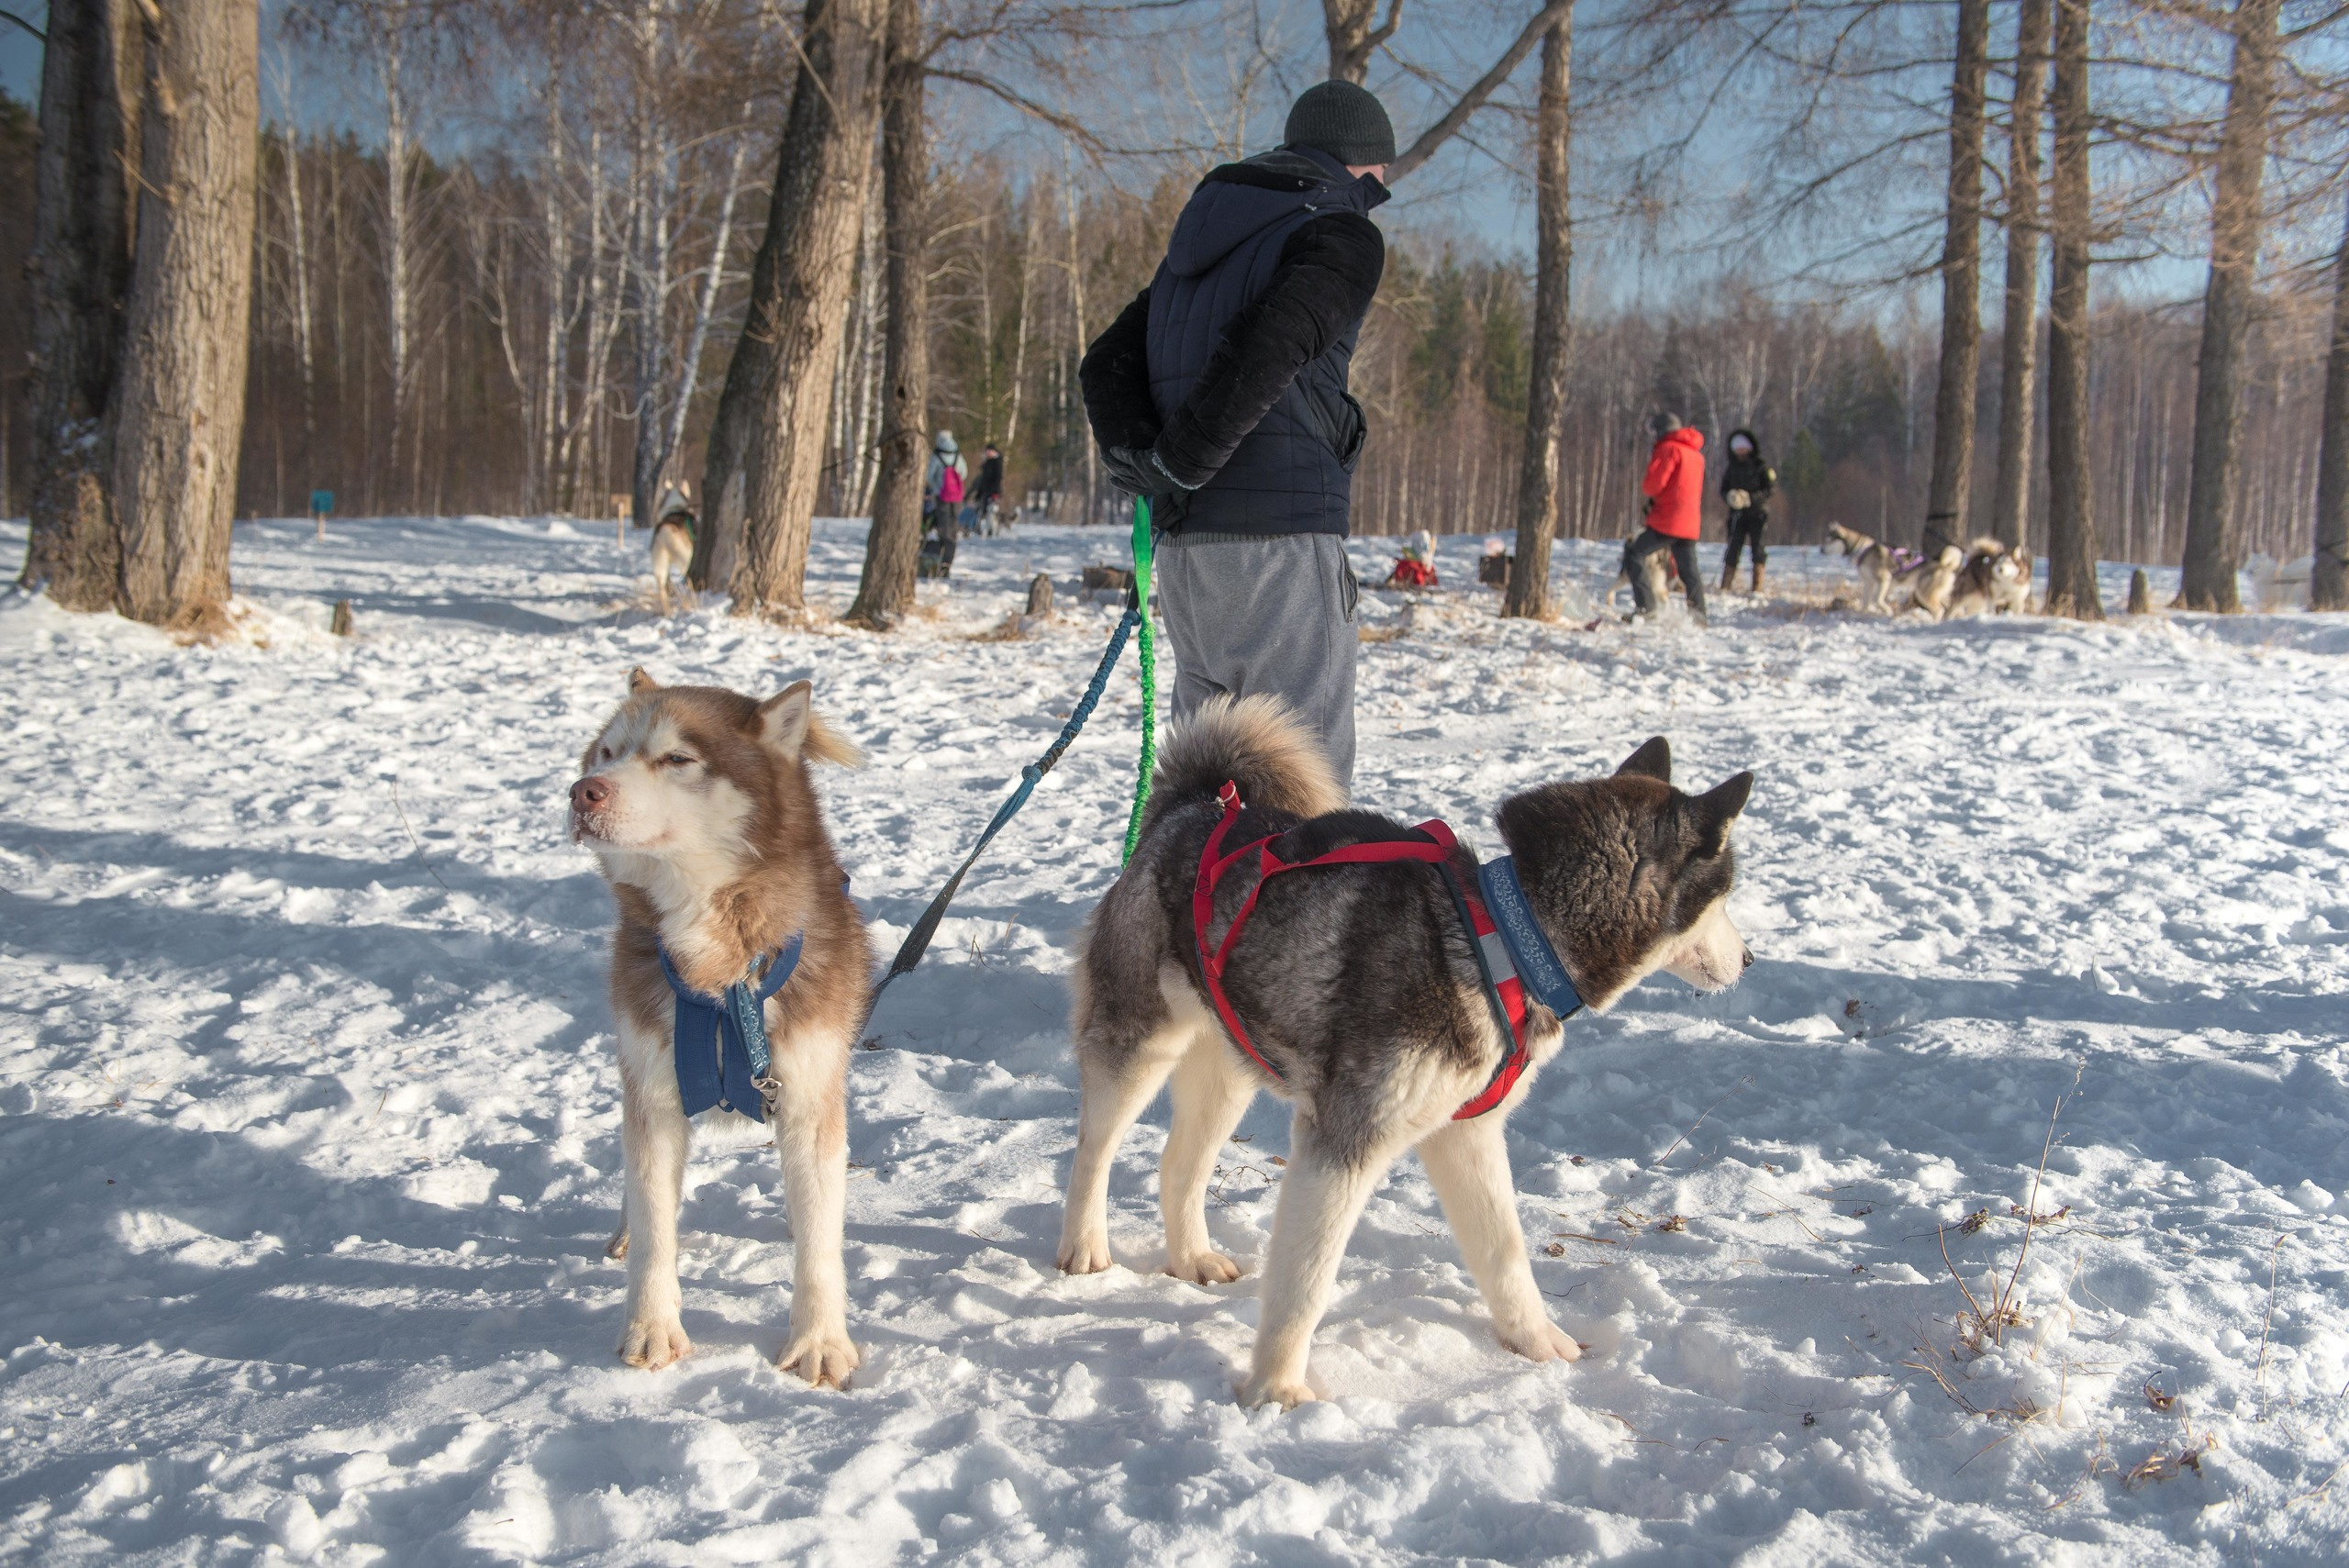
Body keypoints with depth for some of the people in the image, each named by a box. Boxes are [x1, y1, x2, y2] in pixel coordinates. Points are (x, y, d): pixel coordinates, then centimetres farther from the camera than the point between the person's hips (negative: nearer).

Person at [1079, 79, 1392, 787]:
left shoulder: (1201, 240, 22)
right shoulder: (1344, 236, -3)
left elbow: (1107, 363, 16)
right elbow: (1262, 354, -20)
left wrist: (1134, 460, 2)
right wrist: (1176, 469, -12)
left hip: (1185, 545, 8)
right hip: (1277, 542, -8)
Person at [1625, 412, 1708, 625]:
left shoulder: (1669, 449, -7)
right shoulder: (1696, 453, 19)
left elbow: (1653, 485, -15)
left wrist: (1645, 480, 8)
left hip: (1667, 520, -8)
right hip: (1690, 524, 8)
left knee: (1633, 555, 0)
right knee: (1689, 571, 10)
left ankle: (1646, 607, -11)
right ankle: (1699, 616, 4)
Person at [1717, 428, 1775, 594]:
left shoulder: (1761, 467, -2)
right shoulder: (1731, 468, 10)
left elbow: (1770, 490, -7)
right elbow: (1723, 490, 12)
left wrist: (1750, 498, -21)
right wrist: (1730, 496, -11)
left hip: (1757, 513, -3)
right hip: (1737, 513, 3)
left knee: (1758, 549, -4)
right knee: (1733, 549, -3)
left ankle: (1757, 588, -1)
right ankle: (1725, 587, -4)